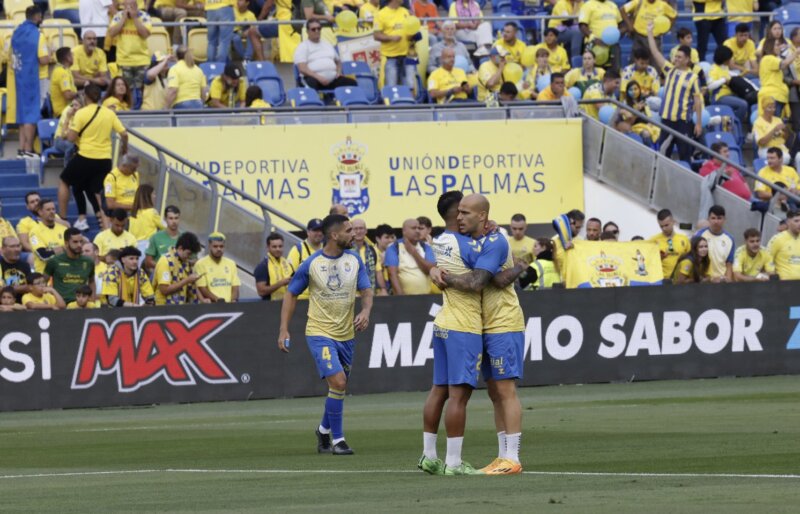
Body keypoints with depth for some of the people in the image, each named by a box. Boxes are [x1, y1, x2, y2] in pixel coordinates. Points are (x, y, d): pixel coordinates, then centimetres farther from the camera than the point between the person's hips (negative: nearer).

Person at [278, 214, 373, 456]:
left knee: (338, 387, 12)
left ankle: (324, 430, 38)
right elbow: (291, 294, 2)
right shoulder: (311, 264, -8)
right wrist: (284, 330, -3)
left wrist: (365, 312, -20)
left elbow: (366, 291, 3)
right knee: (338, 382, -18)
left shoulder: (354, 260, 2)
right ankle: (337, 440, -7)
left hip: (346, 334, 5)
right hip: (320, 333, -5)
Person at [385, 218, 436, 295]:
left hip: (425, 297, 3)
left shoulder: (425, 247, 12)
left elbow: (431, 270, -1)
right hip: (404, 297, -3)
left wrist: (414, 253, -6)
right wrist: (401, 296, -20)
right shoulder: (393, 249, 1)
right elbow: (393, 275, -8)